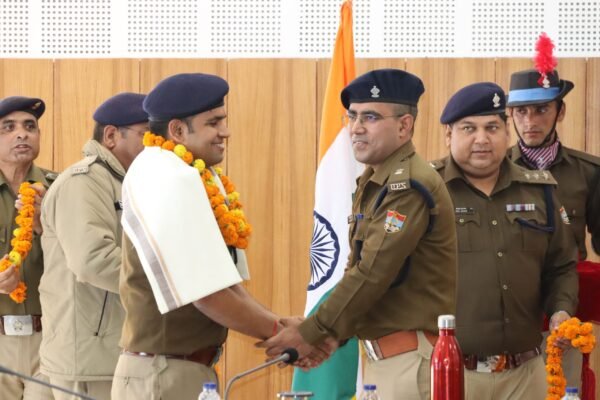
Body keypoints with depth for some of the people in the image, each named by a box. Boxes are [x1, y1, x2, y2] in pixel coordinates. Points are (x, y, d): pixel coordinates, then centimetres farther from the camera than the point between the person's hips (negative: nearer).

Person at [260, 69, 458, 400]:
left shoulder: (409, 186, -16)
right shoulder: (374, 183, 15)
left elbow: (373, 272, -21)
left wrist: (311, 332, -16)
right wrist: (325, 334, 4)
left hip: (413, 358, -9)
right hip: (385, 355, 9)